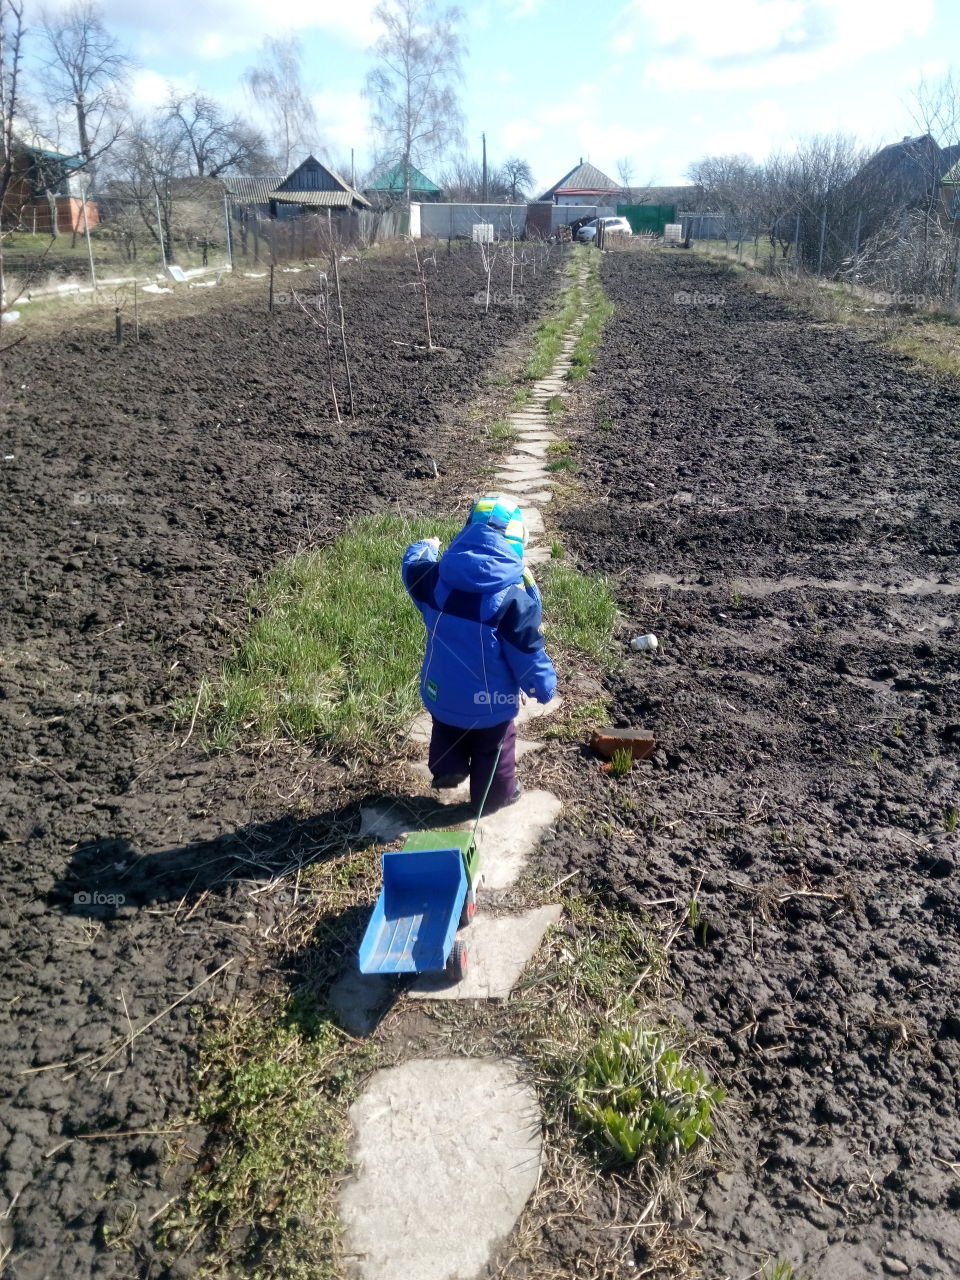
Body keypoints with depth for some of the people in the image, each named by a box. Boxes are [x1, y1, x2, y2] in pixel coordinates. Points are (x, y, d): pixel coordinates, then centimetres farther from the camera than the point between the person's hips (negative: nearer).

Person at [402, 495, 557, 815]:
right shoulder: (514, 597, -28)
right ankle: (494, 796, 45)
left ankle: (447, 769, 49)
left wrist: (425, 547, 34)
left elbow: (411, 570, 12)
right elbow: (528, 652, -19)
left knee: (447, 730, 36)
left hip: (441, 692, 3)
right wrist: (544, 687, -1)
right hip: (490, 701, -2)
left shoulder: (435, 577, -14)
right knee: (492, 749, 25)